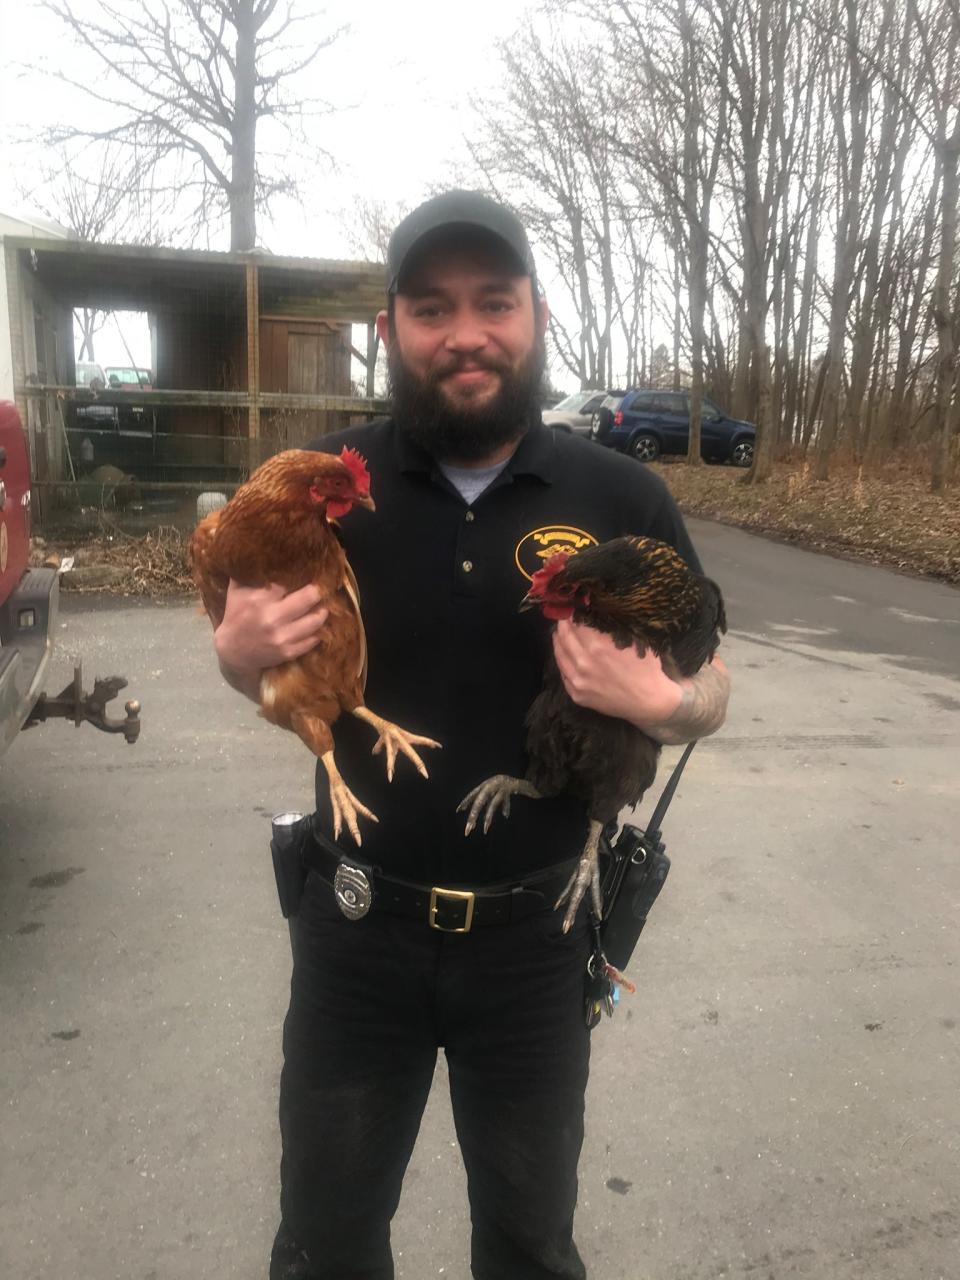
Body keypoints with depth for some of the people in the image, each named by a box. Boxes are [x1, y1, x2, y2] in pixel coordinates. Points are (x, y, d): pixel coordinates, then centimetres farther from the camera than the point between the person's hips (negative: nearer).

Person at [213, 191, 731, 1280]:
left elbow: (711, 690, 1)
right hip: (358, 927, 1)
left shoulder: (621, 496, -9)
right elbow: (267, 670, 6)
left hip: (534, 935, 0)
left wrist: (658, 702, -22)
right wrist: (241, 651, -16)